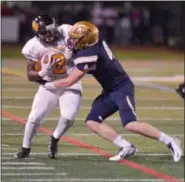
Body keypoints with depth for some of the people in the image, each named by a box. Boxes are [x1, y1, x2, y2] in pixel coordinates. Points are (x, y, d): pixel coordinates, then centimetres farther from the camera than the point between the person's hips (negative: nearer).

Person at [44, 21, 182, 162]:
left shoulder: (88, 55, -26)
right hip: (110, 91, 10)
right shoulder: (95, 39, -5)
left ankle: (170, 142, -13)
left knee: (130, 124, -25)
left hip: (122, 88, -10)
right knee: (92, 122, 1)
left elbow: (69, 82, -18)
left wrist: (47, 85, -5)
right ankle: (126, 147, -1)